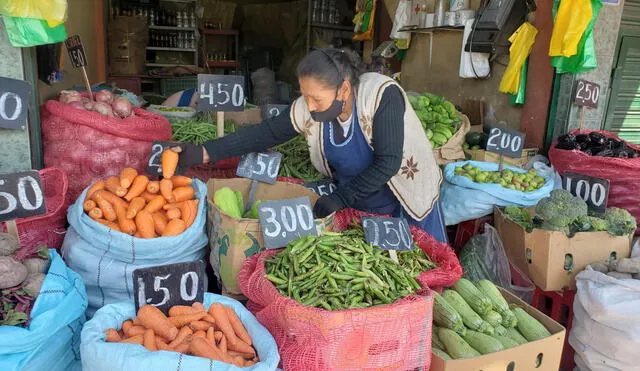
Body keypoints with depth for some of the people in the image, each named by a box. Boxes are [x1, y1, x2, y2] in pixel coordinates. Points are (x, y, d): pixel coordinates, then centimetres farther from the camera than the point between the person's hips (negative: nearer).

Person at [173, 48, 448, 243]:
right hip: (358, 205, 4)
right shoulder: (308, 108, -16)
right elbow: (264, 133, -11)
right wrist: (203, 153, -19)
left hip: (407, 202, -3)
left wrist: (340, 198, -26)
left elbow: (387, 162, -30)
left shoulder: (382, 95, -29)